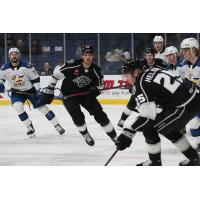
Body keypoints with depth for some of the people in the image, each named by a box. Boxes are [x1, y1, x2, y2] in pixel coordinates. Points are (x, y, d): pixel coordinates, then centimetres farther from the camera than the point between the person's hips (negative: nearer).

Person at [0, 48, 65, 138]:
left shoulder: (27, 66, -21)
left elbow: (35, 78, -12)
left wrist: (38, 91, -16)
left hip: (30, 90, -2)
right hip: (17, 92, 2)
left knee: (42, 106, -3)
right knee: (17, 107, -23)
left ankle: (57, 125, 9)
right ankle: (30, 127, -7)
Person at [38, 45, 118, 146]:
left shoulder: (96, 70, -13)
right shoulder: (72, 65, -26)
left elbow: (99, 85, 3)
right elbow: (56, 75, -16)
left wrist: (94, 90, -21)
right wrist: (49, 92, -14)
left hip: (85, 94, 3)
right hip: (68, 95, -3)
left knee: (99, 114, -6)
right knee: (78, 116, -21)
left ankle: (114, 137, 5)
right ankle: (85, 135, 6)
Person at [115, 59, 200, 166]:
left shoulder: (141, 84, -13)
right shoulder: (150, 72, 12)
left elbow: (148, 114, -23)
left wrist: (128, 133, -26)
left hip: (185, 106, -9)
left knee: (148, 128, -1)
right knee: (170, 130, 28)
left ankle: (155, 162, 13)